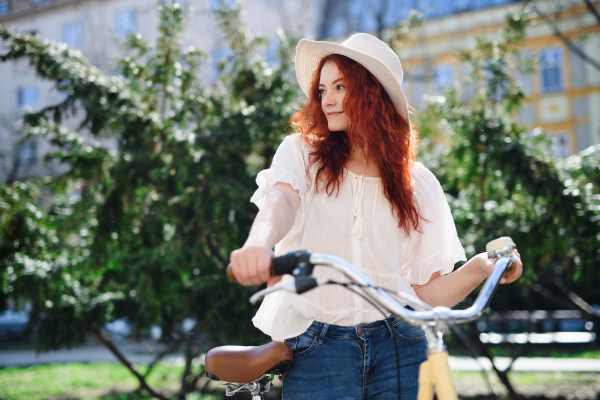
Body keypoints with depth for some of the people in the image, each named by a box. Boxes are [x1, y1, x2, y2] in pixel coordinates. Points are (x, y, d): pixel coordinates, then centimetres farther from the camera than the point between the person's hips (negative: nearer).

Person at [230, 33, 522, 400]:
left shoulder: (418, 184, 9)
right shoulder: (301, 153, 6)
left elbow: (426, 292, 8)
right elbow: (280, 200, -19)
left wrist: (479, 269, -10)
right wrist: (260, 243, -41)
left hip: (398, 345, 2)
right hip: (316, 348, -1)